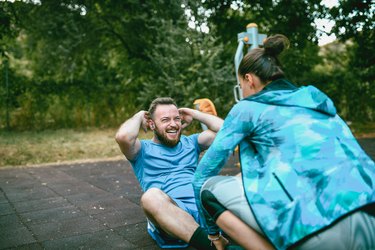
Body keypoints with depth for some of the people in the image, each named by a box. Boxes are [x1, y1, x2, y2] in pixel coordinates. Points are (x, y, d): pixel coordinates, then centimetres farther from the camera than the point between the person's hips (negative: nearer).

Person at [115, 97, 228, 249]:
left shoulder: (190, 142, 27)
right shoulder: (143, 150, 15)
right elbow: (123, 137, -8)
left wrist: (193, 114, 23)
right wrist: (139, 117, 11)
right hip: (171, 214, -3)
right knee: (151, 196, -37)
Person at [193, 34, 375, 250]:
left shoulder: (248, 108, 9)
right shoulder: (316, 99, 25)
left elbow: (205, 171, 14)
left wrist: (212, 231, 29)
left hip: (320, 228, -7)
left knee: (210, 189, 8)